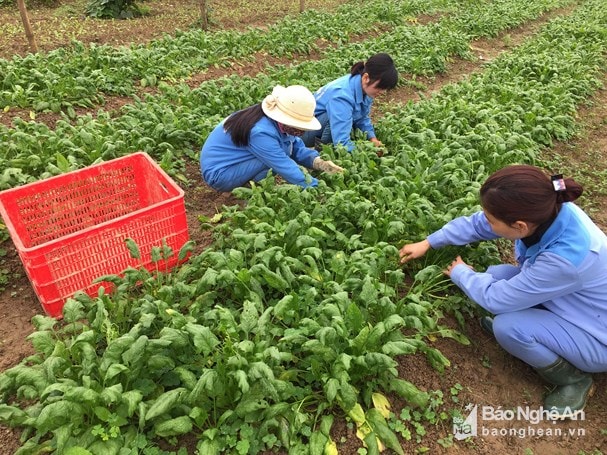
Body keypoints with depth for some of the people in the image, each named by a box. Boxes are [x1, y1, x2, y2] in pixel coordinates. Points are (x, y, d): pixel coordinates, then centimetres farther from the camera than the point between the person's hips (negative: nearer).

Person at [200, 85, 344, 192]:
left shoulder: (277, 121, -9)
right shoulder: (261, 132, -33)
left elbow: (297, 148, -1)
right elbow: (286, 168, -32)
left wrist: (320, 163, -17)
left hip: (231, 160, 9)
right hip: (218, 173, -9)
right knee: (276, 160, -27)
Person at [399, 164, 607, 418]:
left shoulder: (566, 257, -42)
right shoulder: (543, 210, -22)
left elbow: (495, 298, -27)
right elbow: (475, 224, -4)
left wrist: (460, 273, -8)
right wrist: (428, 243, 2)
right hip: (571, 301, 6)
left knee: (508, 327, -25)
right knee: (496, 275, -9)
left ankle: (574, 379, 2)